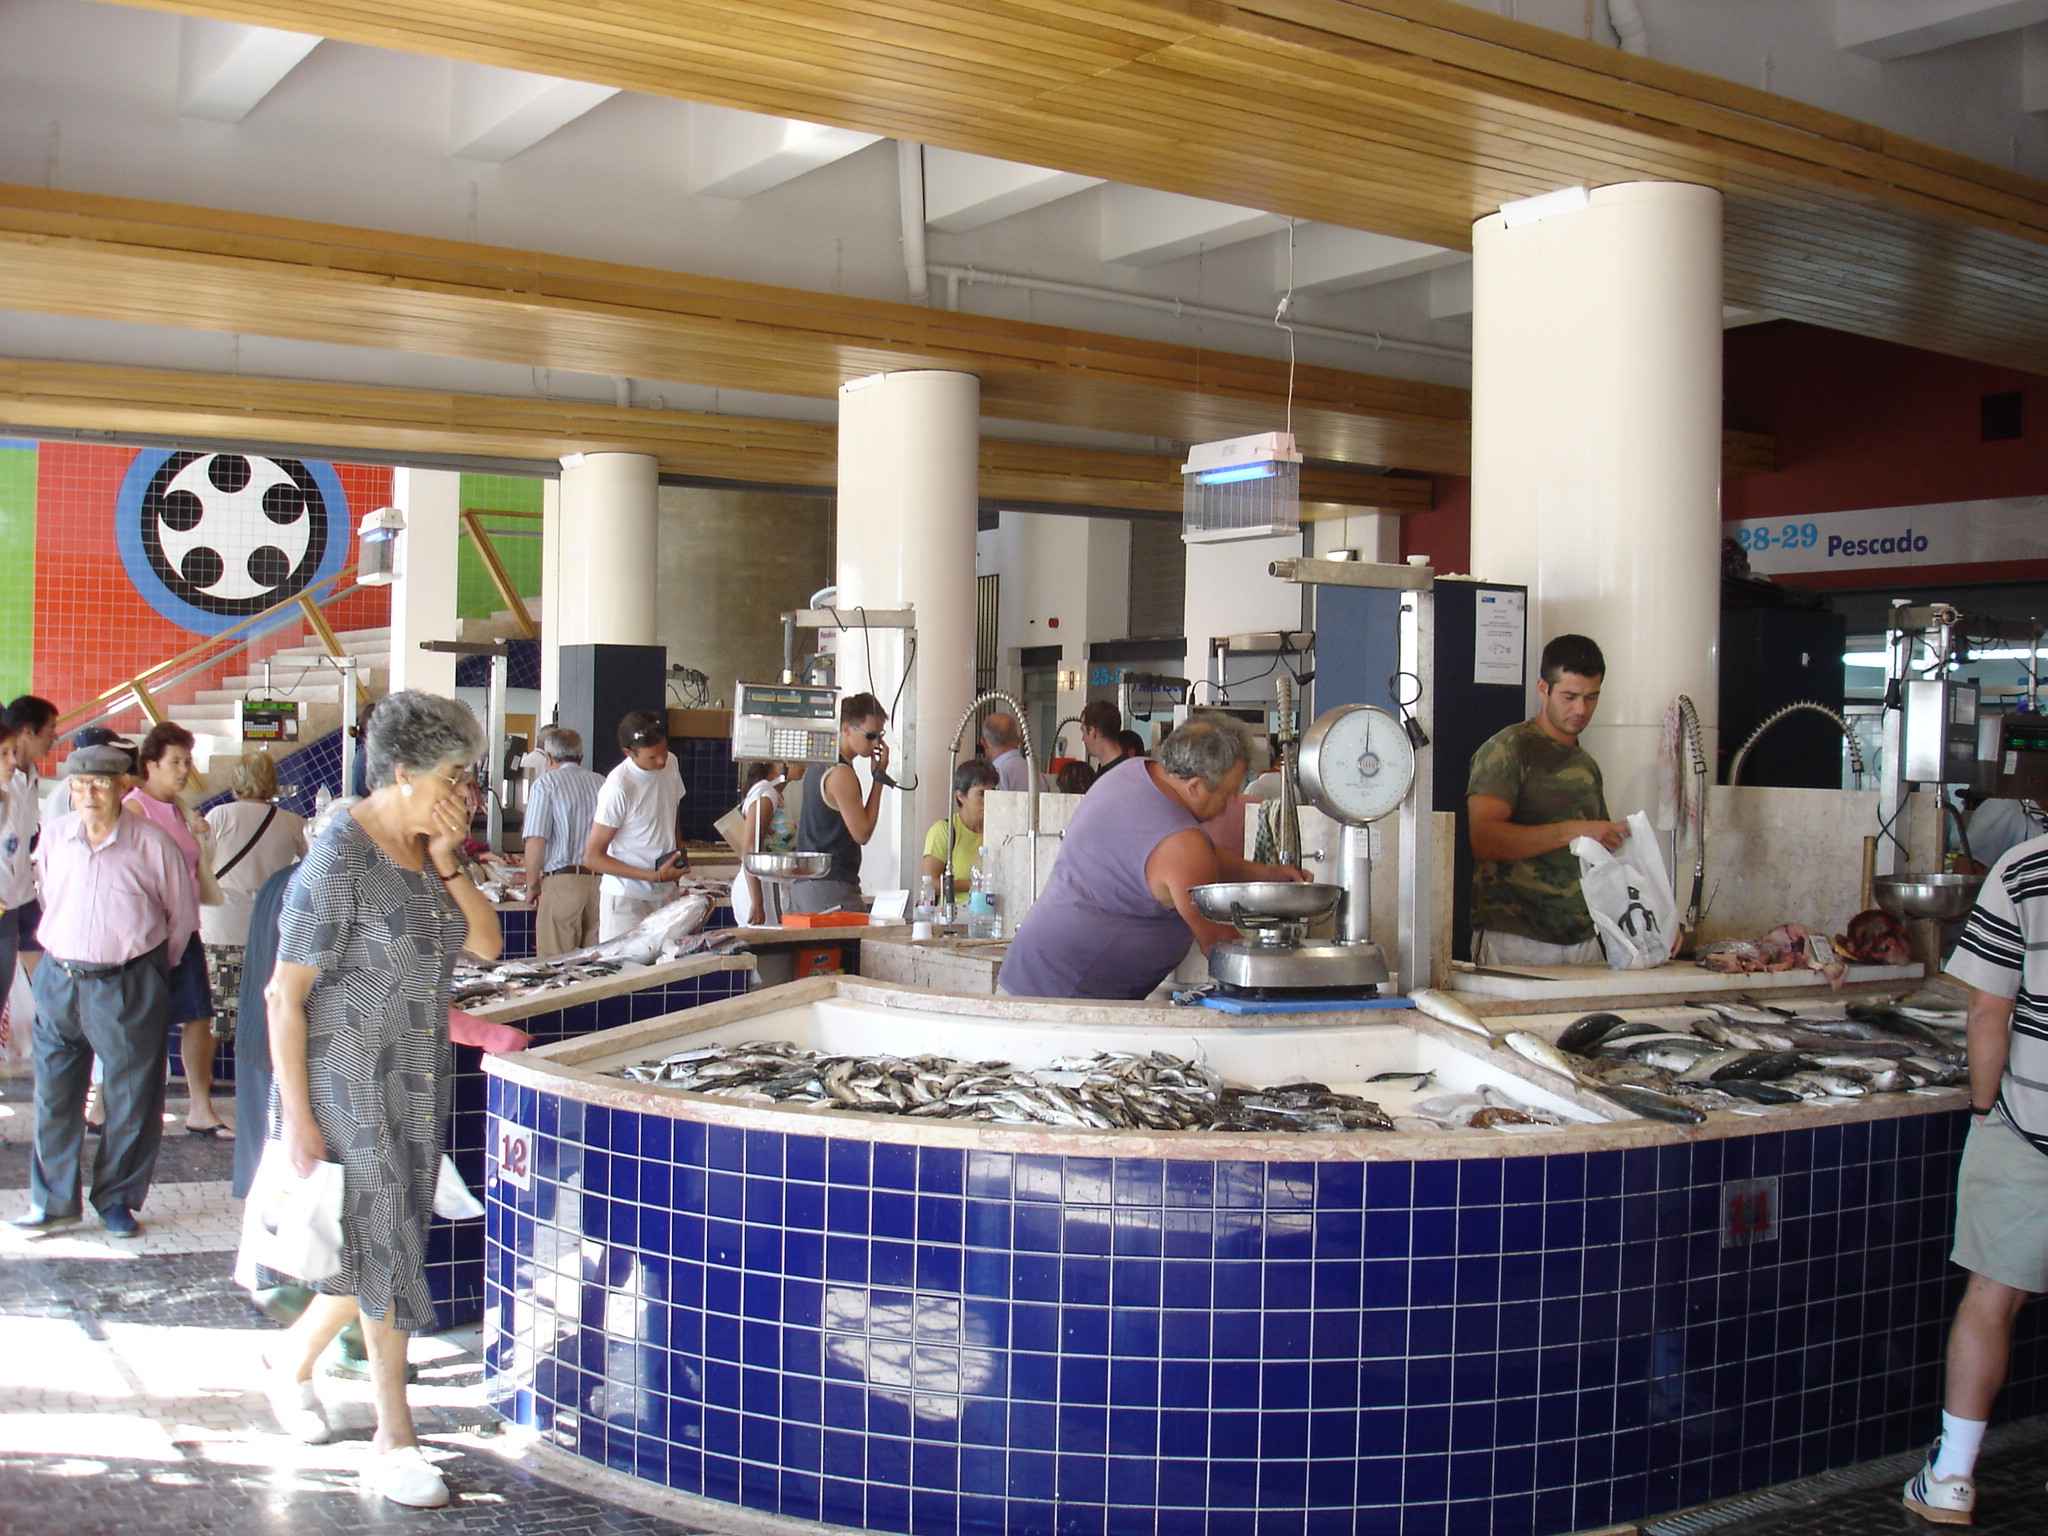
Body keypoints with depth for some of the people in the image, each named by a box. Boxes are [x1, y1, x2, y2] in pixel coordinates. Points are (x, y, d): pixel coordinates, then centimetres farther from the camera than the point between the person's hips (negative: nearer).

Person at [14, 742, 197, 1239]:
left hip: (128, 989, -3)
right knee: (53, 1096, 9)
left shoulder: (151, 842, -9)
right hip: (58, 983, 3)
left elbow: (183, 913, 2)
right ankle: (53, 1199, 22)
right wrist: (62, 955, 11)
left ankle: (118, 1199, 21)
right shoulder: (53, 836, 1)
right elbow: (46, 898, 15)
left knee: (132, 1101, 5)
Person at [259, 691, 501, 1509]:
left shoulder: (426, 849, 6)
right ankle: (394, 1446, 11)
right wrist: (297, 1117, -18)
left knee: (379, 1254, 15)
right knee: (386, 1255, -2)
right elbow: (284, 996, -17)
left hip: (418, 1088, 7)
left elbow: (488, 943, 5)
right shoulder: (338, 860, -17)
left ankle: (292, 1363, 41)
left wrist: (448, 864, -9)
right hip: (347, 1093, -7)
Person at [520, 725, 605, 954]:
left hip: (563, 882, -4)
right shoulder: (602, 783, 10)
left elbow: (536, 840, -9)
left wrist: (532, 884, 1)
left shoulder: (546, 783, -2)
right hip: (602, 881, 4)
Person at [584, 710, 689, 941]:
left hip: (665, 895, 6)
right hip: (627, 899, -6)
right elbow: (592, 858, -15)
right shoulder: (618, 787, -19)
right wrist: (655, 876, -18)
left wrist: (676, 870, 7)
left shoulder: (670, 765, 3)